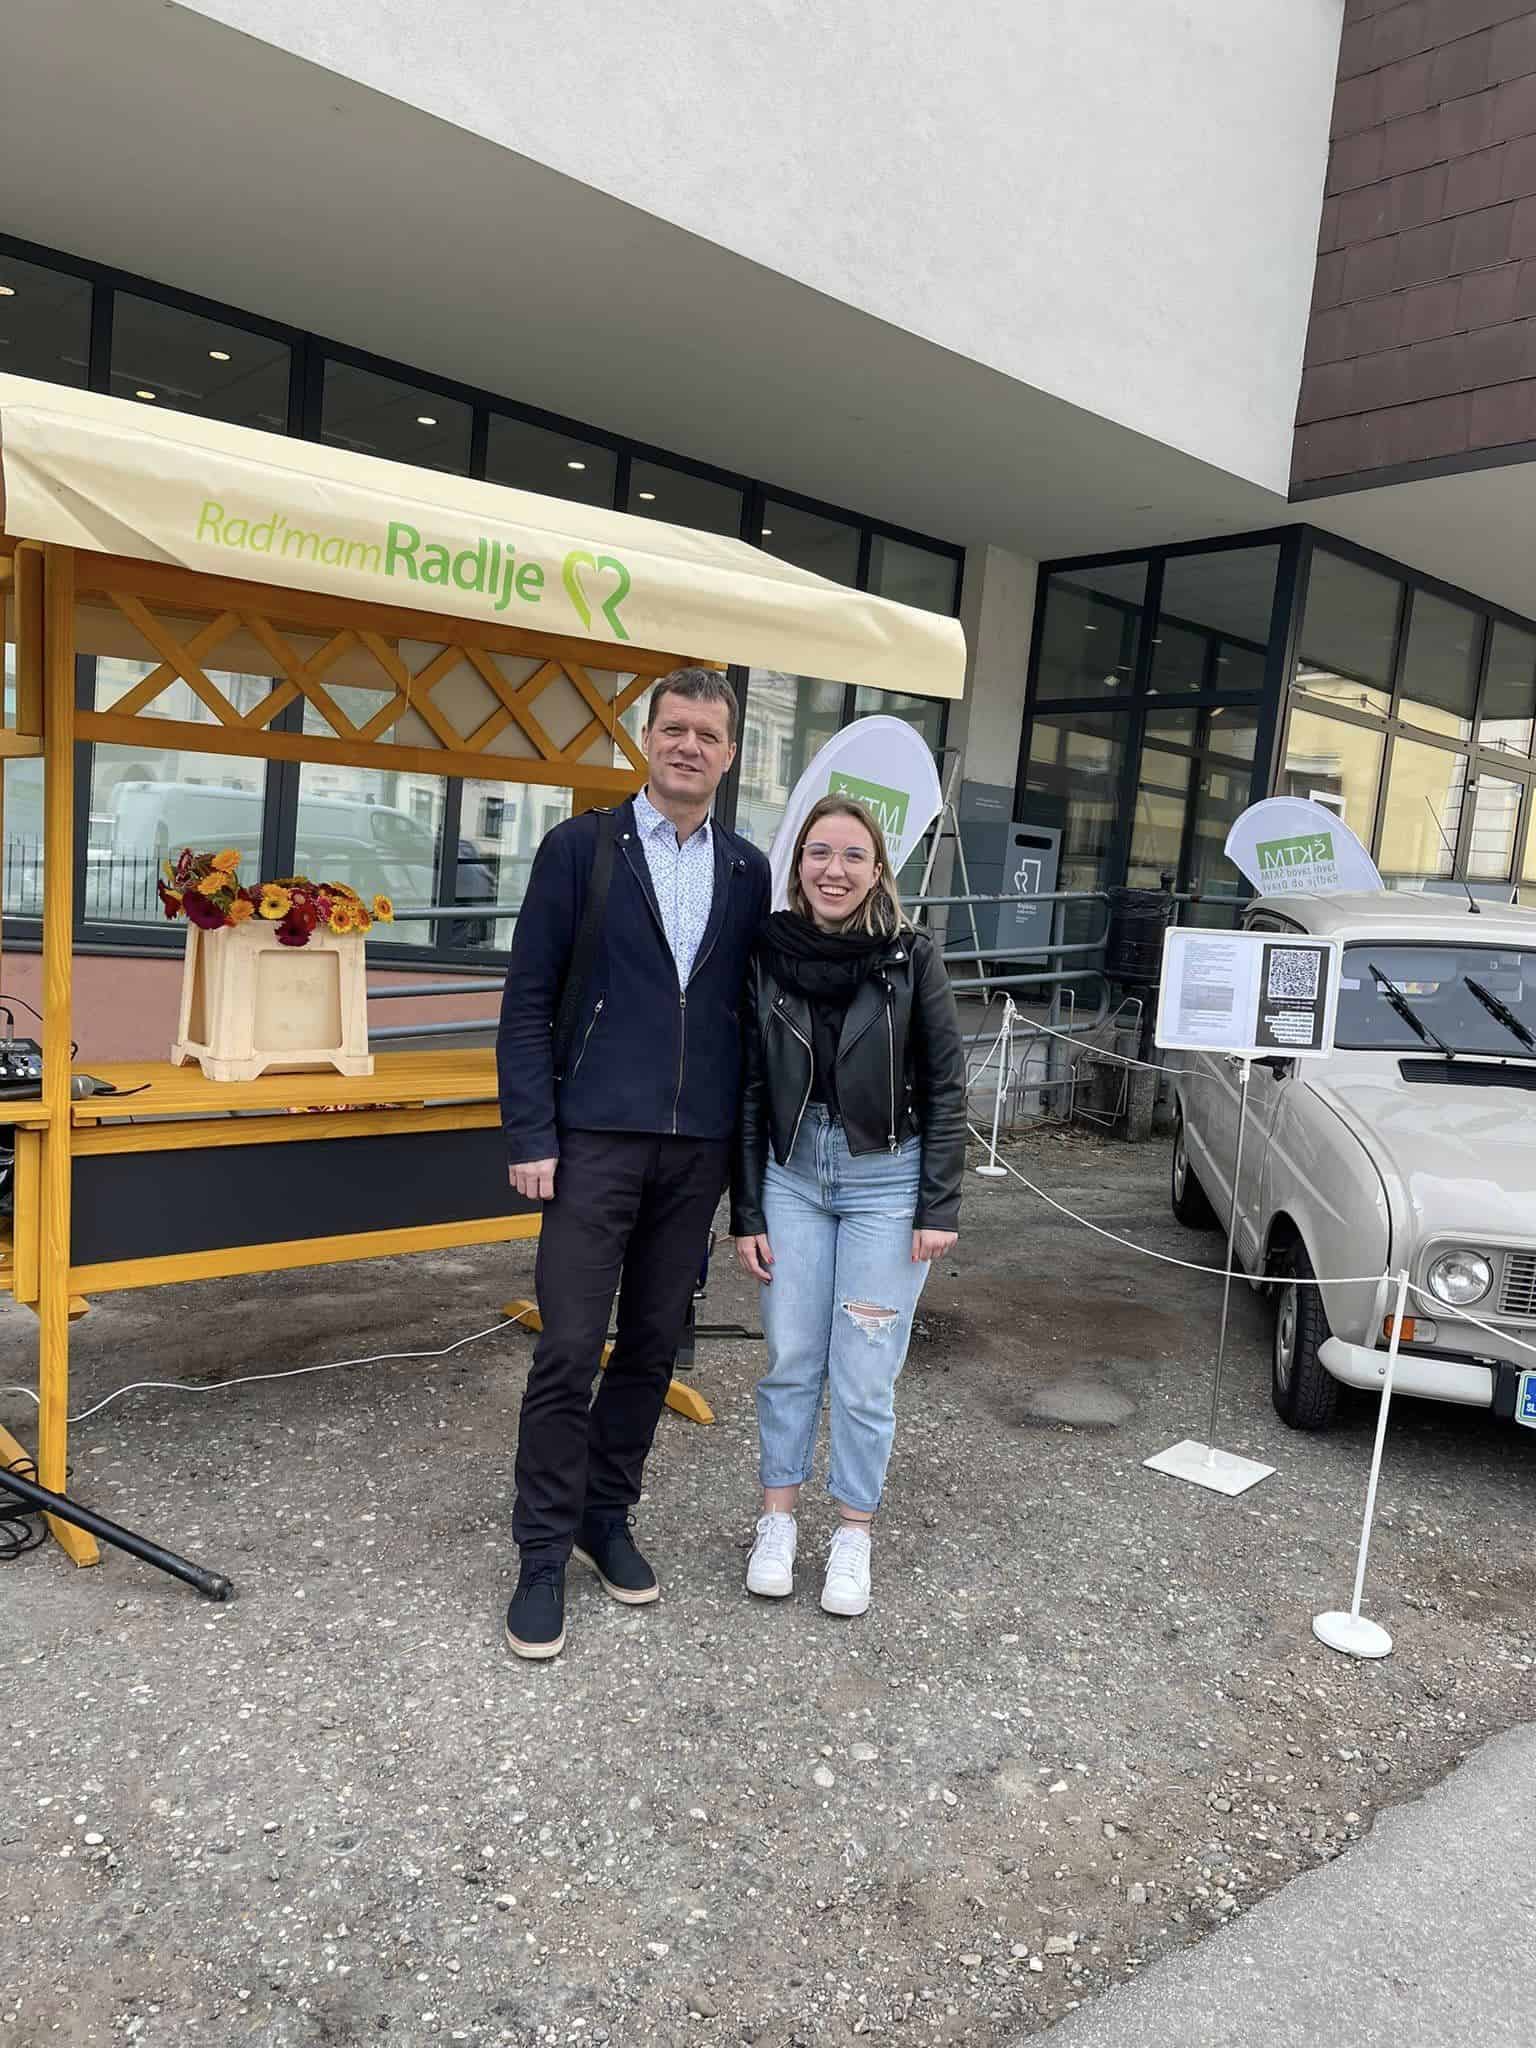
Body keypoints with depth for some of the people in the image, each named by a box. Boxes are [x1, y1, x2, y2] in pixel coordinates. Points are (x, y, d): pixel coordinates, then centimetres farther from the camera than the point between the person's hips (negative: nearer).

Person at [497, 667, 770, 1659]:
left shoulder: (749, 871, 9)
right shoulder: (581, 848, -1)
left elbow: (751, 1010, 11)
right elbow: (528, 1001, -3)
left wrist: (744, 1141, 7)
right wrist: (530, 1136, -9)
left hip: (698, 1148, 4)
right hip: (597, 1138, -3)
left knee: (654, 1347, 13)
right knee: (569, 1352, -1)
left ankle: (608, 1516, 31)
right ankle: (544, 1554, 15)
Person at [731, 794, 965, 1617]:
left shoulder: (912, 958, -7)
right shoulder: (768, 955, -2)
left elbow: (945, 1087, -3)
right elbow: (750, 1093, 2)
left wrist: (939, 1207, -7)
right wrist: (747, 1213, 2)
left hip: (886, 1184, -2)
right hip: (792, 1177, 2)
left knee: (865, 1374, 4)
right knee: (790, 1361, 10)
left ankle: (853, 1535, 22)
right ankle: (778, 1519, 27)